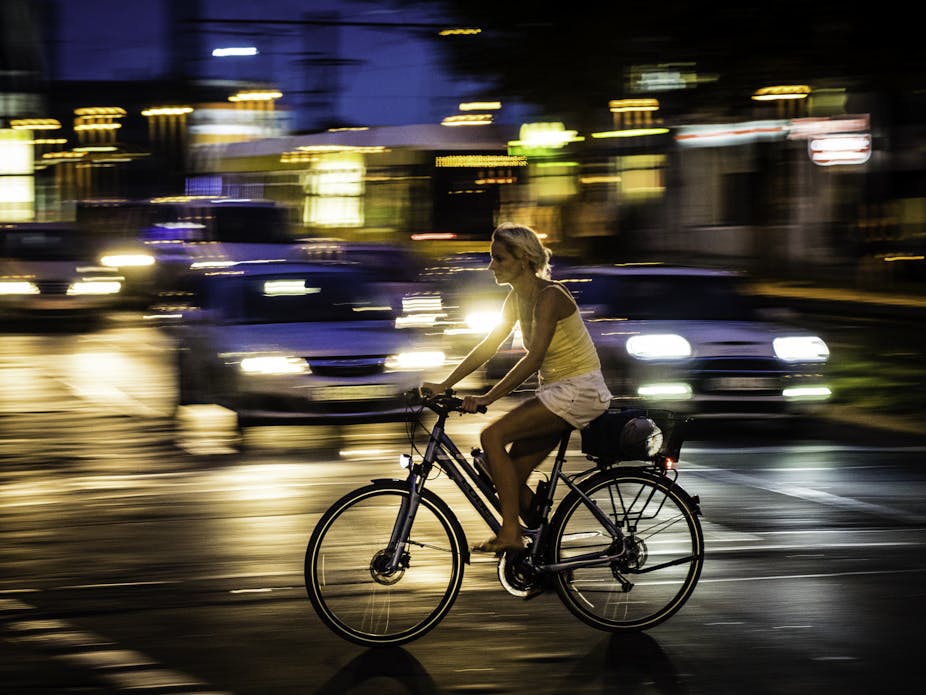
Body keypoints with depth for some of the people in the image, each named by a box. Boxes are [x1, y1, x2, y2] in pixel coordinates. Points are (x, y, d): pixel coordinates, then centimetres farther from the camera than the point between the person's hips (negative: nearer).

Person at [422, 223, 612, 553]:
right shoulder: (517, 299, 8)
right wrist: (444, 385, 3)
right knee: (513, 478, 3)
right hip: (556, 390, 9)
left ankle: (510, 533, -20)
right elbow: (487, 347, 11)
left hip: (580, 390, -9)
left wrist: (487, 398, -30)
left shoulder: (549, 296, -20)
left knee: (493, 436, -21)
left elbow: (533, 359, -27)